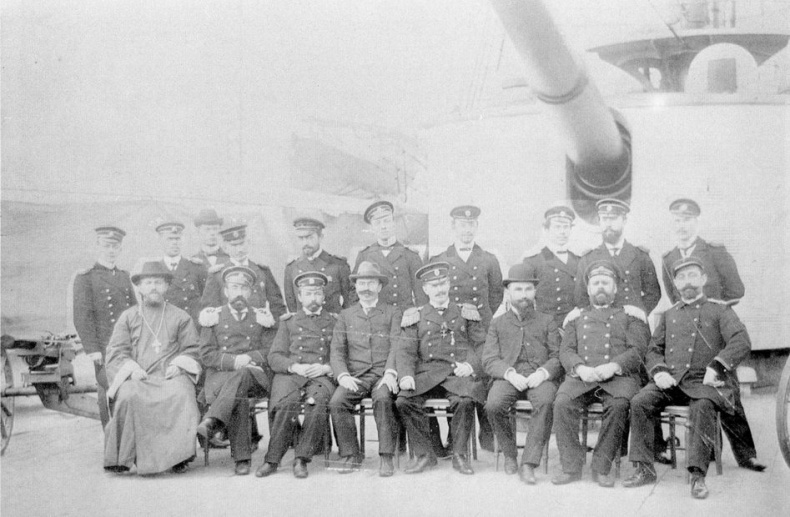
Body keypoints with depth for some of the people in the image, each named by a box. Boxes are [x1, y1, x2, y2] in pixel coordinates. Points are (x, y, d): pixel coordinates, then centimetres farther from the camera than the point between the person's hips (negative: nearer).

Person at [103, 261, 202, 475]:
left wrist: (178, 365, -4)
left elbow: (192, 350, 15)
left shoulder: (180, 317, 19)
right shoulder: (128, 317, 19)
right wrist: (131, 368, -7)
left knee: (181, 395, -34)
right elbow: (116, 352, 12)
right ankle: (122, 457, -24)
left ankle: (179, 455, -29)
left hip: (171, 377, 0)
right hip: (137, 378, 1)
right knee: (129, 397, -33)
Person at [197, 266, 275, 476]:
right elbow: (206, 355, 5)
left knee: (242, 375, -37)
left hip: (255, 375, 0)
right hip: (220, 375, 0)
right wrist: (233, 360, -12)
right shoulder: (213, 316, 14)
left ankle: (213, 421, -48)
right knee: (239, 395, -34)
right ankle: (241, 458, -34)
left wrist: (249, 357, -10)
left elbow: (271, 352, 10)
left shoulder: (261, 317, 17)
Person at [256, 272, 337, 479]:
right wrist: (295, 367, -8)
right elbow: (274, 357, 12)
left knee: (319, 403, -35)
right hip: (290, 376, 1)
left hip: (322, 377, 0)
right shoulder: (288, 322, 22)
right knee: (287, 405, -33)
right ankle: (272, 460, -21)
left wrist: (326, 368, -8)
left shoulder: (334, 322, 20)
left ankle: (301, 459, -27)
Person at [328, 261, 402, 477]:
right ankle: (351, 455, -13)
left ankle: (386, 457, -24)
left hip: (383, 375, -2)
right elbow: (336, 350, 9)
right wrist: (343, 375, -10)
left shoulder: (392, 313, 15)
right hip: (355, 376, 2)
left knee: (383, 399, -34)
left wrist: (390, 372, -18)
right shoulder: (346, 315, 20)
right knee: (336, 402, -27)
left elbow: (397, 346, 1)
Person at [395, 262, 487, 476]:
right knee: (403, 401, -26)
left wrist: (471, 364, -10)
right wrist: (407, 375, -12)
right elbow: (406, 351, 7)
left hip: (459, 374, -1)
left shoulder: (466, 312, 18)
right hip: (427, 375, 1)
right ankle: (424, 454, -9)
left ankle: (460, 454, -12)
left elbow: (481, 344, 11)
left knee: (465, 401, -33)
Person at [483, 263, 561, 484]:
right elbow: (489, 360, 6)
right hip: (508, 377, 1)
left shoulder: (547, 321, 19)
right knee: (493, 405, -31)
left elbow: (558, 356, 9)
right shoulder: (498, 323, 18)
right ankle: (509, 454, -4)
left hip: (540, 377, 0)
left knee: (546, 402, -35)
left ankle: (529, 463, -28)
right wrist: (510, 373, -13)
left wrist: (543, 372, -13)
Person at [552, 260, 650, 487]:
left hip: (619, 376, -2)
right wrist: (581, 369, -10)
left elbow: (637, 350, 5)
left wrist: (612, 366, -15)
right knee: (562, 402, -28)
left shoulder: (630, 315, 18)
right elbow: (566, 350, 12)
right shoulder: (576, 316, 25)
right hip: (581, 376, 2)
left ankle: (602, 467, -20)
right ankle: (571, 466, -16)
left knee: (619, 404, -34)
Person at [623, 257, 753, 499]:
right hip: (671, 381, 4)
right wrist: (659, 371, -1)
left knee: (702, 407, -36)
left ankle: (698, 475, -30)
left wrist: (716, 367, -20)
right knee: (640, 402, -21)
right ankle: (644, 469, -13)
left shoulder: (720, 311, 8)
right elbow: (654, 349, 21)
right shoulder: (669, 315, 22)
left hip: (703, 382, -4)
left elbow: (742, 343, -7)